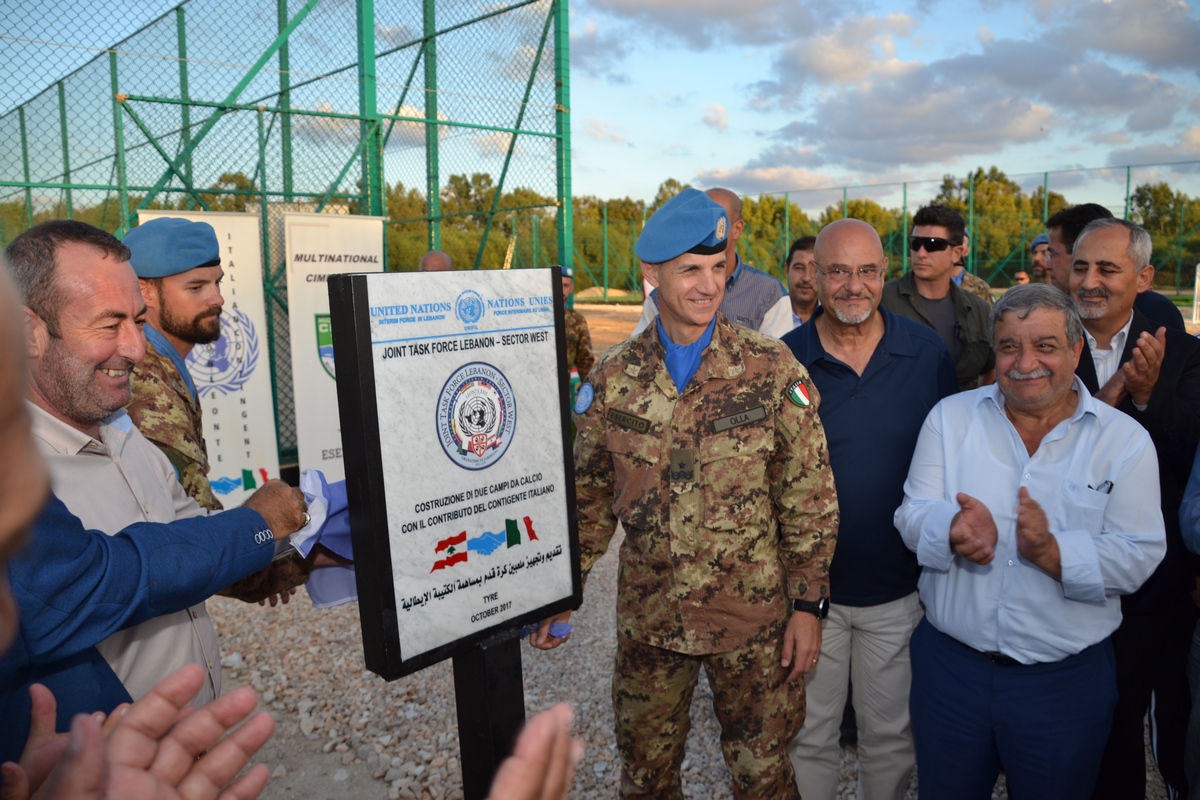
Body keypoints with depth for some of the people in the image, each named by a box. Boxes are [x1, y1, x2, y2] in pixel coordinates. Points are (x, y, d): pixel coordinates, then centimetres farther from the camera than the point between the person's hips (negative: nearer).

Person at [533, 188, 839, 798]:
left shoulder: (771, 369, -9)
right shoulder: (612, 379, -4)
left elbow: (810, 495, -5)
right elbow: (589, 497, 5)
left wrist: (808, 602, -5)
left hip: (754, 616, -2)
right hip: (648, 618, 2)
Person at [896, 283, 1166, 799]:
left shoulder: (1125, 440, -4)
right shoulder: (950, 417, 0)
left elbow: (1140, 556, -10)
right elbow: (912, 515, -5)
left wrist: (1052, 552, -27)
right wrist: (953, 529, -27)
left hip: (1067, 680, -1)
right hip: (950, 664, 1)